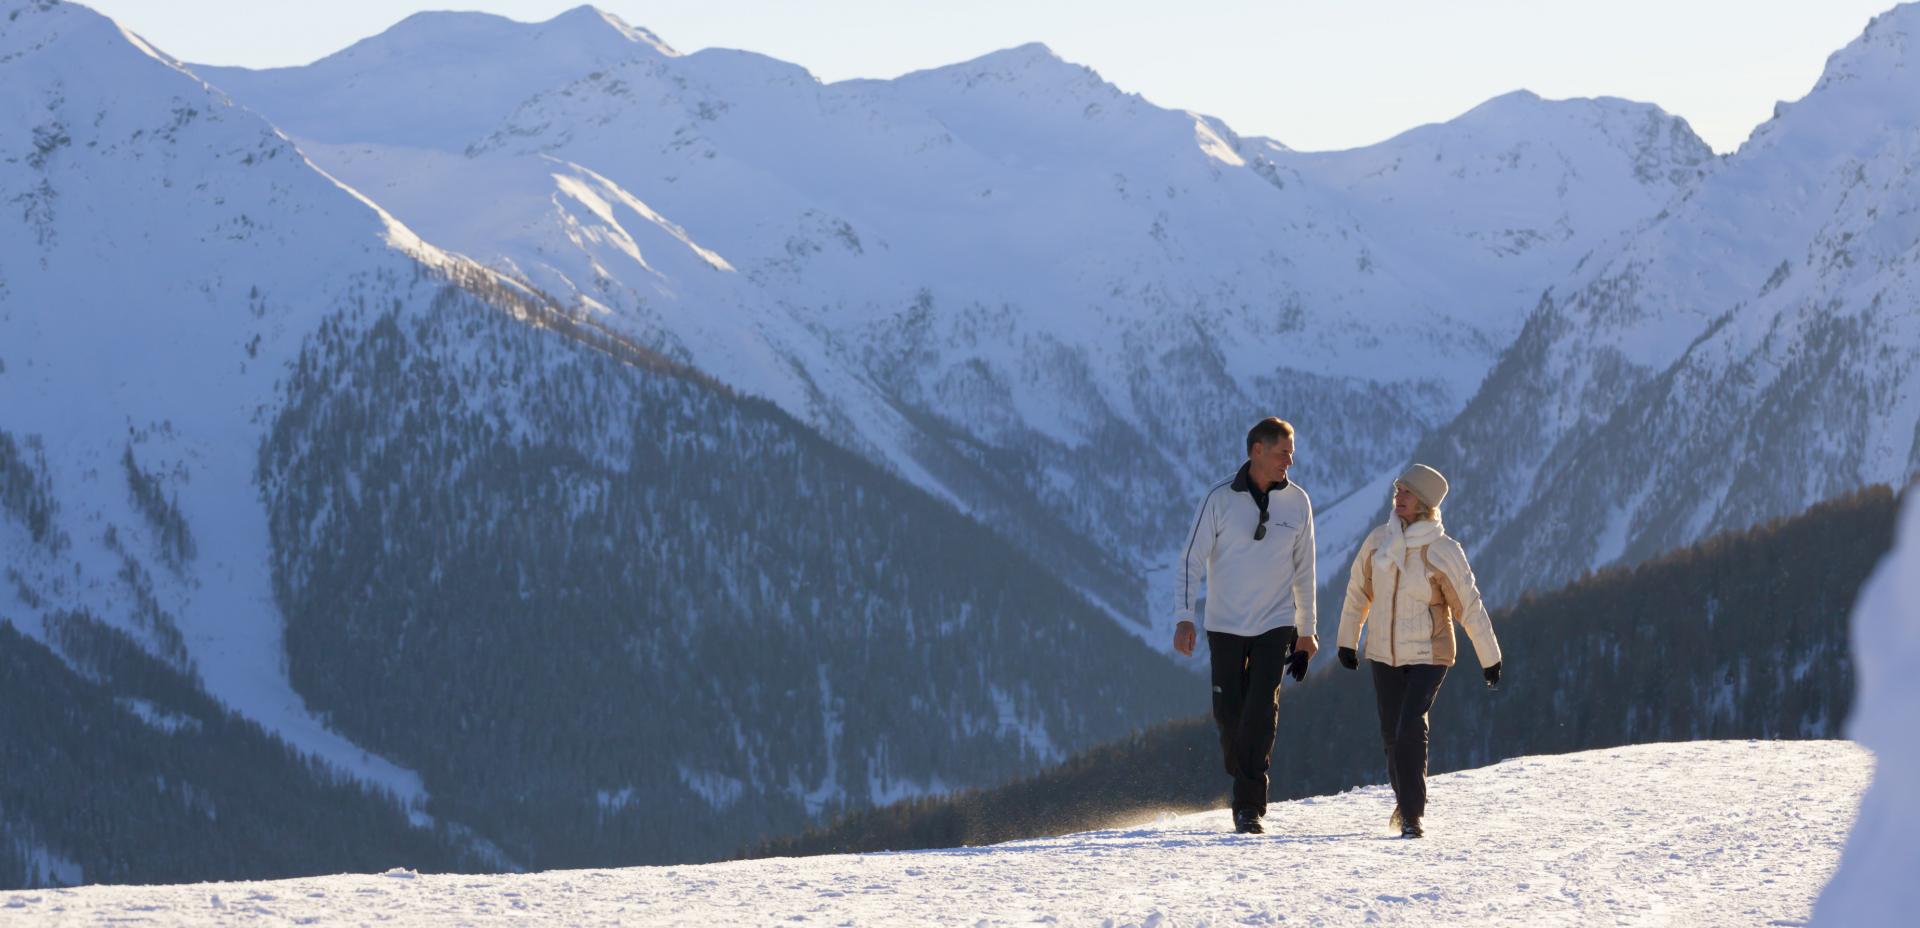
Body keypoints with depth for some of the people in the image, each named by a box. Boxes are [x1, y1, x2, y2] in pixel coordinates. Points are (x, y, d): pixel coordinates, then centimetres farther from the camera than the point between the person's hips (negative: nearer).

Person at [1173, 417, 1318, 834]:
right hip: (1225, 624, 0)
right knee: (1228, 713, 2)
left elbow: (1303, 569, 10)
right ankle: (1244, 782, 27)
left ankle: (1251, 805, -12)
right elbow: (1191, 558, -6)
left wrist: (1306, 630, 14)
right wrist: (1183, 617, -16)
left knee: (1261, 712, -13)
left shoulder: (1297, 502, 0)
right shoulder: (1221, 498, -8)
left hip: (1275, 624, 0)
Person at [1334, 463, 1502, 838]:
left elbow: (1470, 607, -7)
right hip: (1384, 654, 4)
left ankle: (1411, 815, -12)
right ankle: (1406, 800, 36)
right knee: (1392, 735, 10)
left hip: (1428, 656, -4)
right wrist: (1347, 640, 18)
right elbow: (1358, 591, 12)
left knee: (1410, 732, -18)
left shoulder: (1444, 552, -13)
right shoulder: (1378, 541, -1)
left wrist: (1490, 659, -3)